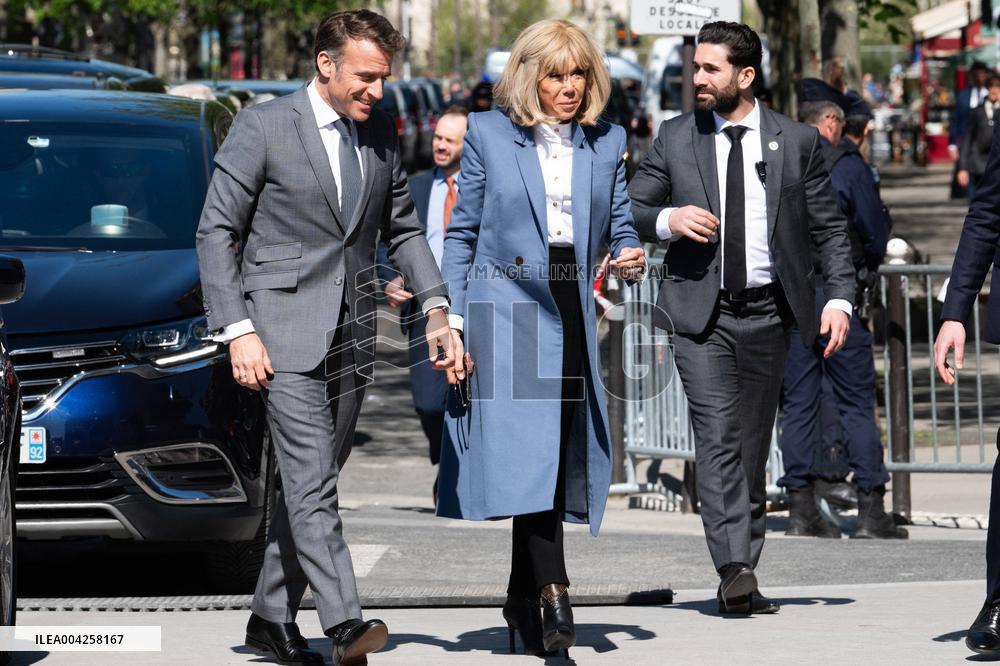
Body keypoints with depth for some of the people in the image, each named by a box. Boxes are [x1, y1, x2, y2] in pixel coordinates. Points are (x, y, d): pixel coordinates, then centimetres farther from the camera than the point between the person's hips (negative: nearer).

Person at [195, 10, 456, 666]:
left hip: (353, 333, 6)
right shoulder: (263, 127, -6)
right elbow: (217, 230, -5)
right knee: (312, 481, -15)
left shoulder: (381, 133, 10)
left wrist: (436, 305, 5)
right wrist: (238, 329, -13)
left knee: (314, 480, 9)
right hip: (285, 328, -6)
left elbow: (402, 227, 20)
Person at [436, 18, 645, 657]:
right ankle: (550, 591, -21)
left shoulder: (607, 143, 12)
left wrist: (631, 253, -10)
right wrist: (452, 316, -1)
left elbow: (620, 225, 14)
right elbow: (462, 232, 5)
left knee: (559, 455, 3)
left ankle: (524, 600, 13)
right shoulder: (489, 134, 4)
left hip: (571, 316, 4)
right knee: (527, 451, -17)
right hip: (503, 310, -4)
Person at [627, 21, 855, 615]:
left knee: (754, 447, 7)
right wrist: (667, 220, -12)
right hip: (700, 313, -1)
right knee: (717, 437, -16)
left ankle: (745, 577, 13)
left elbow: (829, 228, 6)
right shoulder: (675, 139, 6)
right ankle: (733, 569, -25)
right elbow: (631, 211, 10)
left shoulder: (797, 142, 4)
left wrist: (840, 298, -5)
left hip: (767, 314, 1)